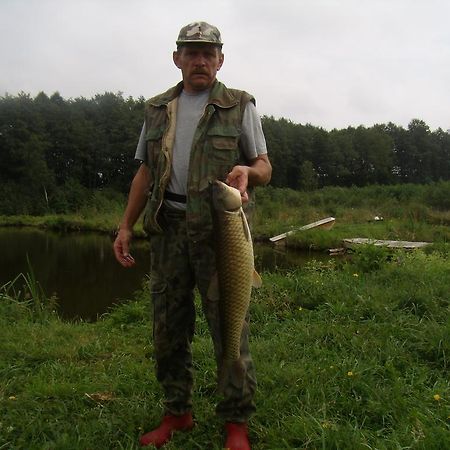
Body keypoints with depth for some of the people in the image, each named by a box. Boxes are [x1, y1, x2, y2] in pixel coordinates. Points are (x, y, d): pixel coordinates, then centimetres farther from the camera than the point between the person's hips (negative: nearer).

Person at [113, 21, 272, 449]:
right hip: (167, 226, 4)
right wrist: (126, 226, 10)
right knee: (168, 325, 8)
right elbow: (145, 172, 17)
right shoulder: (157, 109, 16)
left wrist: (247, 171, -19)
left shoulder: (239, 105, 6)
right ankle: (176, 412, 24)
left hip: (219, 227, -4)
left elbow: (264, 166, 5)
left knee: (228, 323, -3)